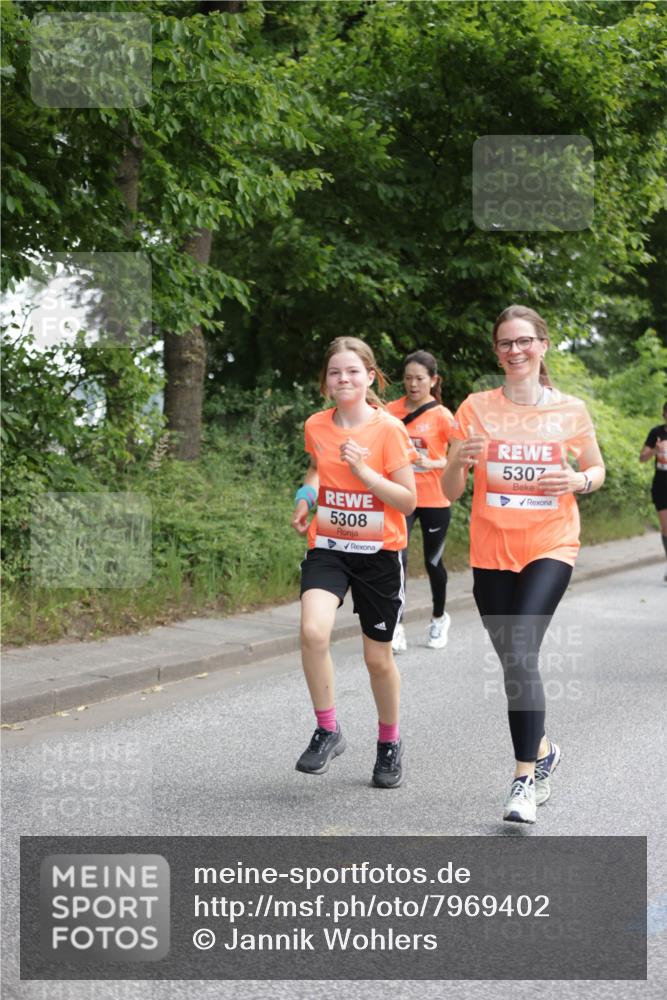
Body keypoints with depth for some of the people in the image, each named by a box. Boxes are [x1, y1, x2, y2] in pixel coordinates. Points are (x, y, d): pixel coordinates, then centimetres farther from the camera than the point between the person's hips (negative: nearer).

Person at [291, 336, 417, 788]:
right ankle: (328, 731, -7)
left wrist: (364, 471, -23)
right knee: (313, 630, -24)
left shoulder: (389, 429, -12)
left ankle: (390, 741, 33)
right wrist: (306, 495, 5)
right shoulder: (316, 426, 0)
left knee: (378, 656, 8)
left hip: (379, 551, -2)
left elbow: (409, 501, -12)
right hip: (328, 546, 2)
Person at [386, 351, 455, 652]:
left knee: (432, 561, 12)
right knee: (396, 559, -13)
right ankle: (397, 627, -9)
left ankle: (439, 619, 35)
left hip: (434, 500, -1)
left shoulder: (442, 416, -7)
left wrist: (431, 463, -23)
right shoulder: (391, 411, 1)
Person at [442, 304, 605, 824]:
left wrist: (578, 480, -10)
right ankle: (542, 749, 36)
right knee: (514, 661, 11)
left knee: (520, 655, -19)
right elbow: (451, 491, 2)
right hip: (491, 551, 3)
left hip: (549, 547, -2)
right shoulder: (477, 408, 1)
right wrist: (460, 461, -20)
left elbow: (597, 469, 13)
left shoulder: (570, 410, -1)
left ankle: (525, 780, -12)